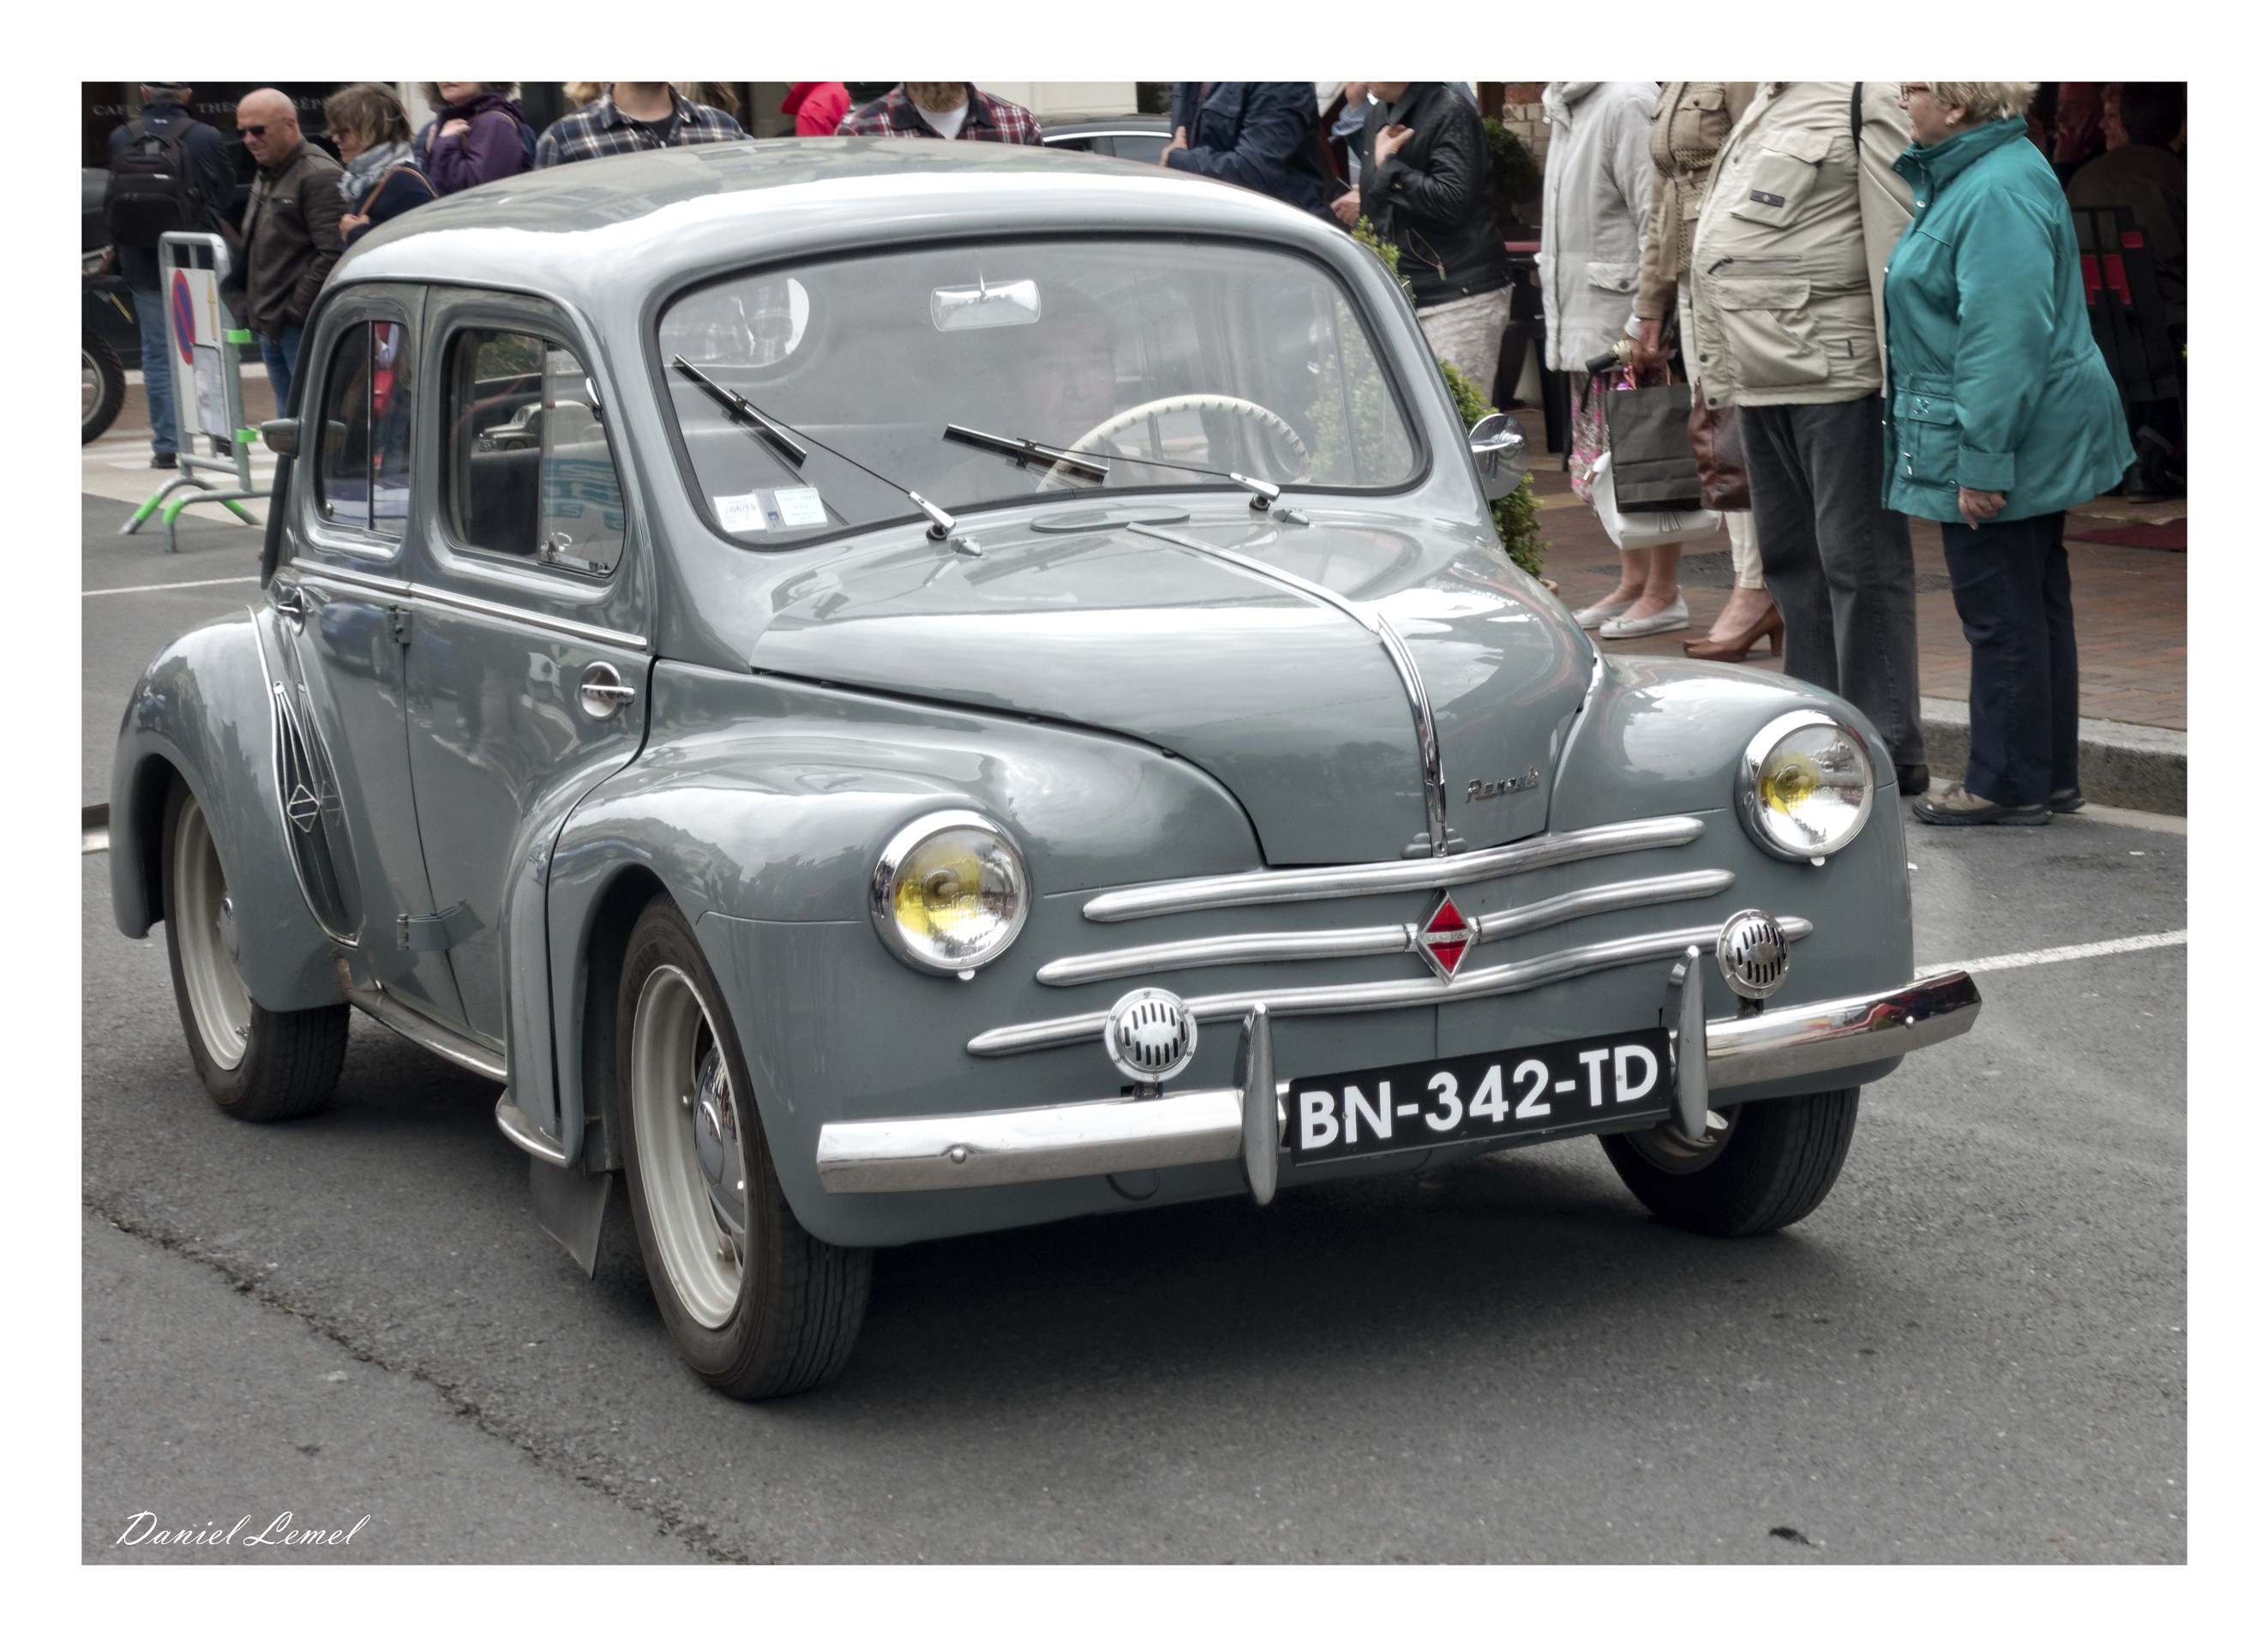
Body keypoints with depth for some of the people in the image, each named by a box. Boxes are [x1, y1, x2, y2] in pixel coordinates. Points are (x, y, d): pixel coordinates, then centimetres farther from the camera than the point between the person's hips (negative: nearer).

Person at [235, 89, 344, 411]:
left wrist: (297, 310, -18)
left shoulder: (318, 176, -13)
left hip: (304, 328, -10)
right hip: (272, 329, 10)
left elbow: (333, 254, -20)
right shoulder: (266, 176, 19)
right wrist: (254, 308, 16)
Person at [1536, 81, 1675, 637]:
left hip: (1624, 315, -9)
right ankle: (1633, 582, 24)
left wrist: (1643, 321, -21)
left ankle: (1663, 593, 5)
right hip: (1583, 318, 10)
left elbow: (1656, 220, -19)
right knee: (1605, 463, 14)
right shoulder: (1567, 108, 15)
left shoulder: (1627, 103, -15)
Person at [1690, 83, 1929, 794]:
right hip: (1763, 375, 9)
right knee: (1791, 558, 14)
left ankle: (1887, 749, 0)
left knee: (1858, 559, -5)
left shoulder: (1868, 97, -9)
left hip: (1838, 370, -9)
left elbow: (1896, 242, -15)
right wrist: (1718, 372, 22)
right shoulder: (1765, 102, 20)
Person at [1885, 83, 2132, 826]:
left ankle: (2010, 785, 8)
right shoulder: (1965, 177, 13)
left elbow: (2006, 338, -27)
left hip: (2005, 441, -11)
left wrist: (1982, 459, -27)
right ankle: (2049, 776, 24)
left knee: (2001, 614, -2)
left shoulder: (1998, 193, -22)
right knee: (2035, 605, 16)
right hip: (2035, 447, 11)